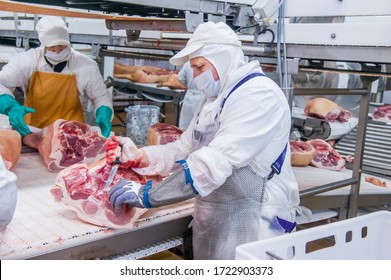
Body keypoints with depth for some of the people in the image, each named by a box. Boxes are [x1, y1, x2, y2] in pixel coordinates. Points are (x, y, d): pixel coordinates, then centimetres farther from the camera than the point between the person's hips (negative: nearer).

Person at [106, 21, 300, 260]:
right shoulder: (216, 98, 14)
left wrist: (146, 194, -27)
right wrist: (138, 157, -4)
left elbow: (215, 163, -28)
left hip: (250, 224, -8)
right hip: (211, 221, 8)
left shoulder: (259, 95, -19)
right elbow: (184, 149, 12)